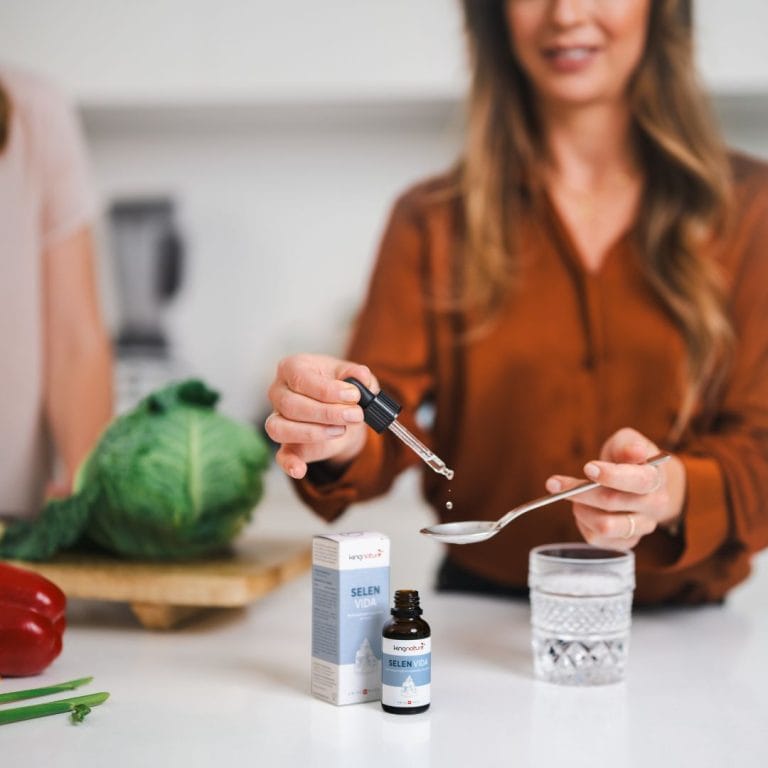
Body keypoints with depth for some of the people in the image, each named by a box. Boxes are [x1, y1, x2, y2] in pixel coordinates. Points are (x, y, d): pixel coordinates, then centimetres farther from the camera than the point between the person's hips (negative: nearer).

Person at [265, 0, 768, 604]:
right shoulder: (432, 219, 8)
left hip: (677, 626, -1)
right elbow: (383, 413, -3)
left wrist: (671, 492, -24)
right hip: (480, 606, 2)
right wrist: (344, 441, -28)